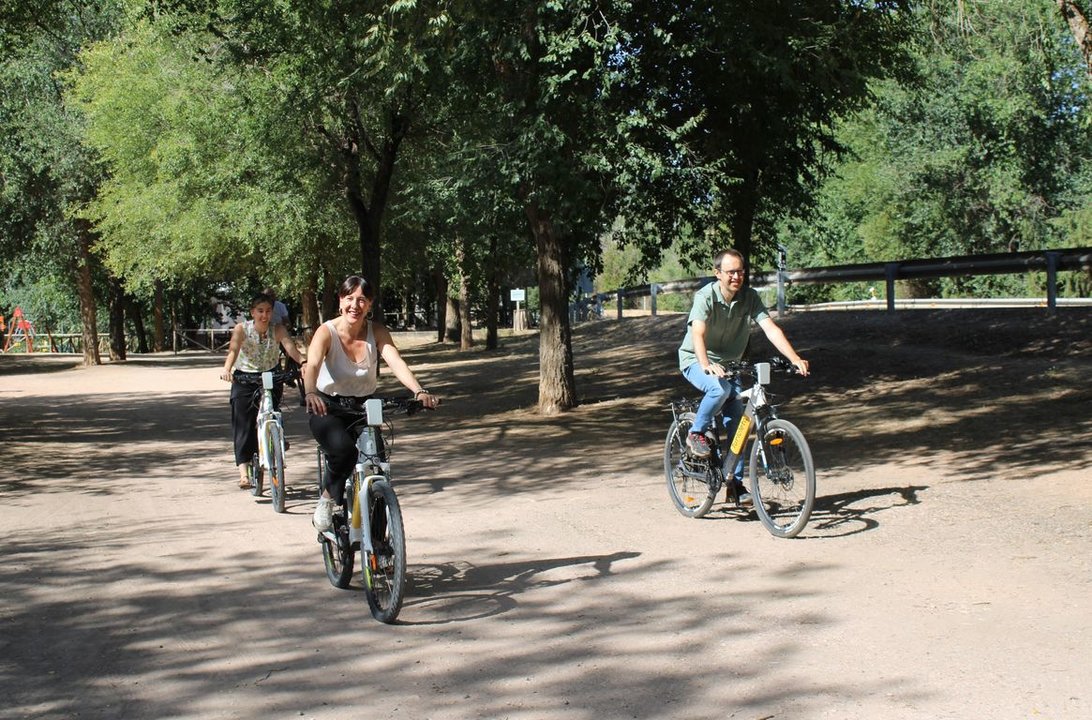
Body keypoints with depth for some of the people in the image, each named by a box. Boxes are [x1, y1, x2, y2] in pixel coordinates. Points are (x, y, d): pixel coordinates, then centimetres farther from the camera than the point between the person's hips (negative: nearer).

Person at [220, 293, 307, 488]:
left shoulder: (278, 330, -12)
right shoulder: (241, 329, -13)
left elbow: (290, 347, -30)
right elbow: (233, 350, -30)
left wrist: (303, 362, -51)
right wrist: (226, 368, -51)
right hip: (244, 379, -1)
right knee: (243, 425, -12)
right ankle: (243, 472, -17)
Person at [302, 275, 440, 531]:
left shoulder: (377, 331, -9)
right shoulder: (327, 332, -17)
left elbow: (396, 362, -24)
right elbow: (312, 366, -34)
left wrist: (420, 392, -42)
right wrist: (310, 393, -56)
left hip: (364, 407, 4)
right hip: (328, 409, -4)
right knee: (344, 449, -33)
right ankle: (327, 498, -5)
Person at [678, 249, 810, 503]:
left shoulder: (749, 297, -10)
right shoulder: (706, 297, -22)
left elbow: (771, 328, -20)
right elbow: (698, 334, -36)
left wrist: (794, 358, -34)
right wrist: (707, 365, -55)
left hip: (728, 364, 5)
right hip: (696, 361, -5)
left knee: (736, 420, -5)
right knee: (720, 388, -36)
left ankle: (736, 483, 5)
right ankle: (696, 434, -12)